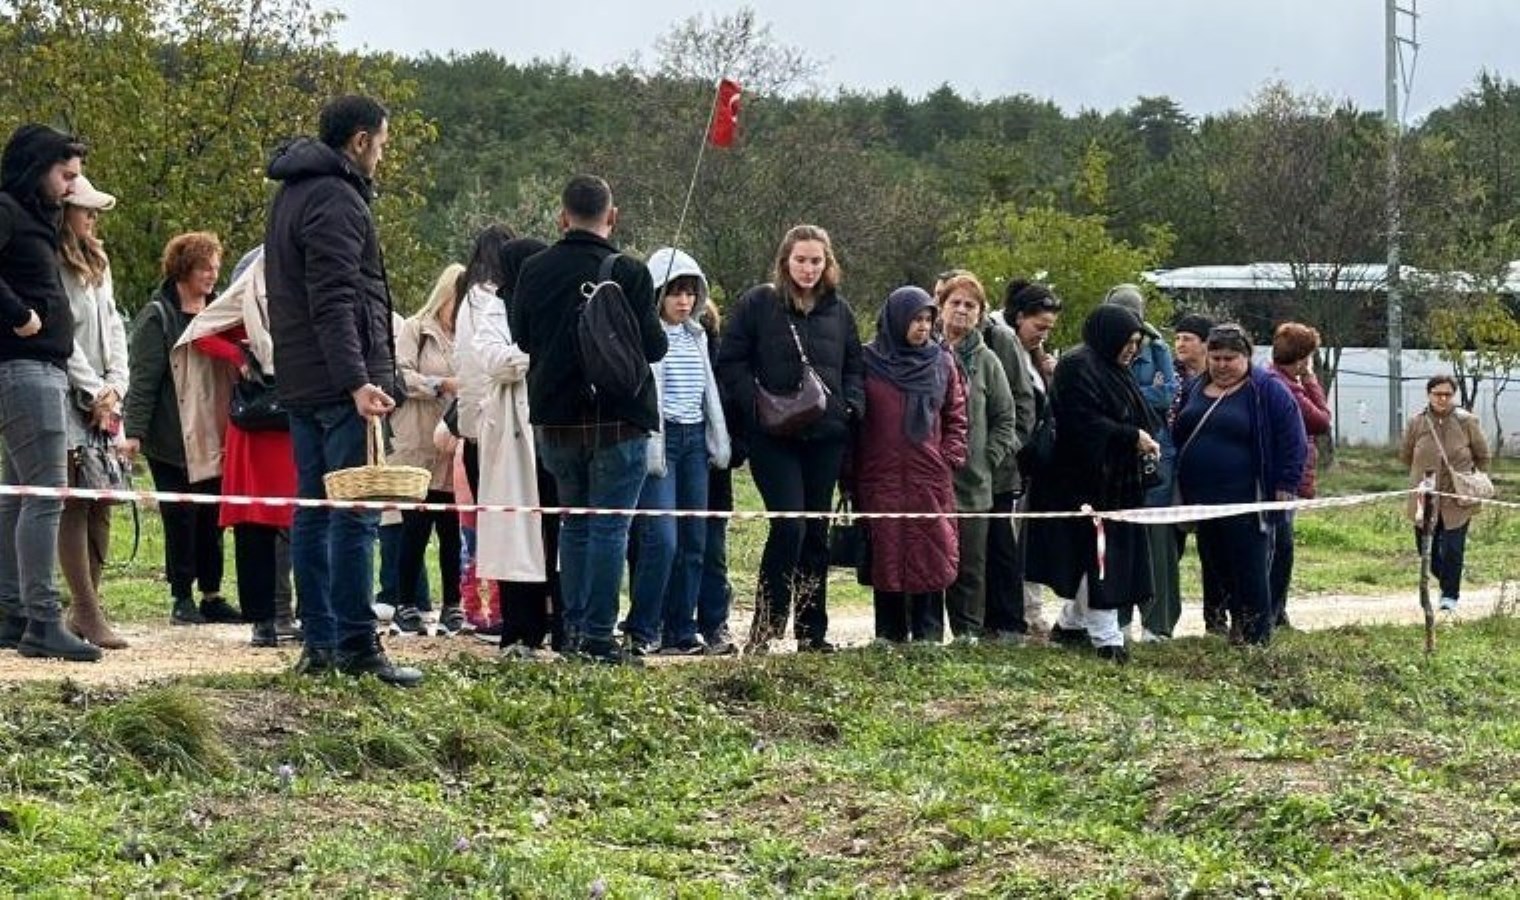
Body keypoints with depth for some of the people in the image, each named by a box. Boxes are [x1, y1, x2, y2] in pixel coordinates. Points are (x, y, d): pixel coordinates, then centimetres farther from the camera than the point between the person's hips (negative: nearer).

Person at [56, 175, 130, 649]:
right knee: (75, 505, -10)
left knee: (100, 503, 4)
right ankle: (88, 614, -13)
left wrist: (115, 386, 3)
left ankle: (84, 609, 8)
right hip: (67, 400, -8)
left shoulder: (96, 265, 19)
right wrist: (94, 393, -12)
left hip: (104, 402, 8)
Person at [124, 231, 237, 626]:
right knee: (180, 518, -1)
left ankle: (211, 595, 14)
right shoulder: (157, 317, -4)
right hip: (174, 440, -5)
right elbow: (143, 378, -9)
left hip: (213, 437, 5)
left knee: (212, 518, 6)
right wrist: (135, 430, -15)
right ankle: (182, 598, 7)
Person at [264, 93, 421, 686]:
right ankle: (356, 647, -7)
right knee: (355, 516, -8)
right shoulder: (336, 199, -13)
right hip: (339, 383, -10)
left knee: (314, 512, 10)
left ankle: (318, 642, 13)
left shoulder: (294, 193, 19)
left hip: (300, 383, 10)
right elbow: (333, 303, -22)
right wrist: (357, 381, -28)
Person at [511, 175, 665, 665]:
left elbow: (521, 338, 11)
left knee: (575, 522, 17)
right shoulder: (629, 272, -11)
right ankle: (599, 635, -4)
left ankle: (573, 626, 17)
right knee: (609, 527, -1)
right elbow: (653, 345, -10)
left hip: (554, 418, 5)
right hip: (618, 420, -4)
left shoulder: (534, 270, 2)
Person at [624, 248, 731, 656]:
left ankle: (680, 630, 11)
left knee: (694, 540, 5)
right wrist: (651, 449, -17)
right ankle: (641, 630, -5)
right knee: (662, 538, -14)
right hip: (661, 437, -8)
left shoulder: (696, 336, 16)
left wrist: (720, 441, 17)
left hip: (694, 439, 8)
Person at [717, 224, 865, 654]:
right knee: (789, 525, -15)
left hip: (826, 436, 4)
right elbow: (731, 362, -1)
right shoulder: (757, 304, 1)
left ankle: (812, 631, 15)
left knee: (817, 531, 8)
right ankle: (765, 626, -6)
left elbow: (855, 367, 21)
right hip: (773, 437, -4)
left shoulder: (839, 310, 13)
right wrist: (757, 404, -14)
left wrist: (852, 405, 2)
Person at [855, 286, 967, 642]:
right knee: (886, 556, 1)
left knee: (932, 557, -2)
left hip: (931, 479, 1)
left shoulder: (942, 362, 9)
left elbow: (956, 416, 14)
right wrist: (852, 472, 1)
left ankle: (929, 635, 3)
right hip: (881, 477, -1)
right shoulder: (869, 361, 2)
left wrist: (952, 457, 3)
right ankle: (890, 636, 8)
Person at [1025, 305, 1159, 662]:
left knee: (1105, 554, 12)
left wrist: (1142, 440, 6)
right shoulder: (1077, 368, -14)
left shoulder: (1113, 371, 17)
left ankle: (1072, 622, 25)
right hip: (1085, 481, -10)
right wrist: (1132, 437, -19)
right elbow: (1084, 423, -22)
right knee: (1100, 556, -8)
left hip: (1113, 480, 10)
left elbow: (1129, 418, 25)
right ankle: (1106, 639, -6)